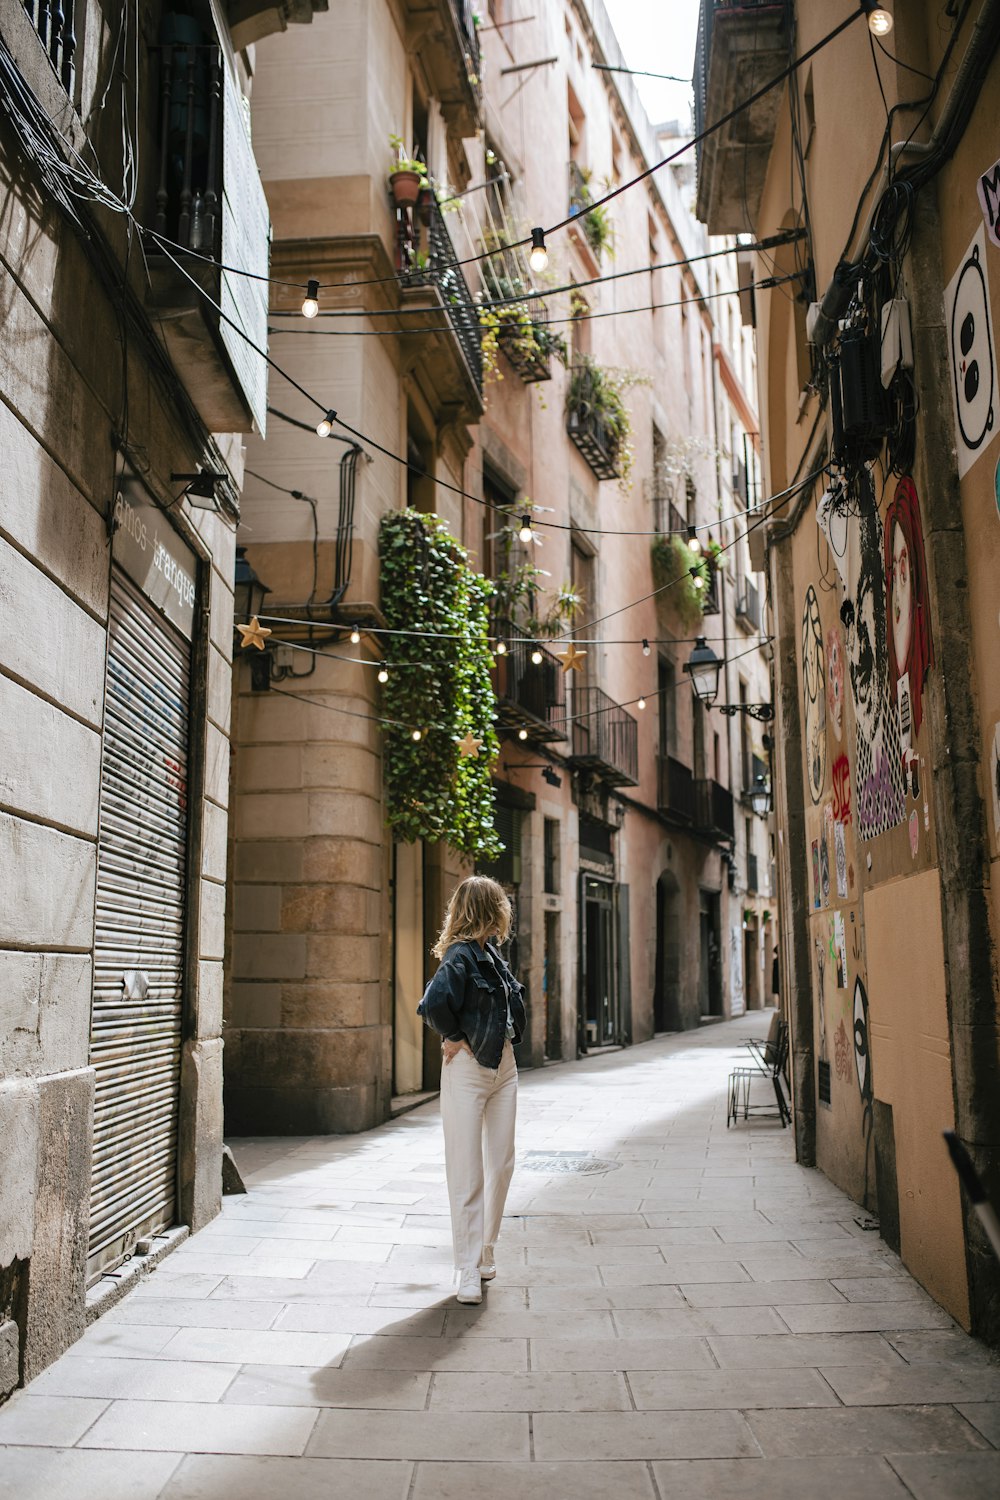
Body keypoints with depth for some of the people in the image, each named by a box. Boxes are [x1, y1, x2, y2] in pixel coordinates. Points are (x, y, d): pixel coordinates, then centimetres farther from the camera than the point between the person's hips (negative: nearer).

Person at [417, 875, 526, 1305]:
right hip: (468, 1070, -8)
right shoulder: (461, 956, -18)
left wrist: (508, 1038, 8)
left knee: (501, 1164, 13)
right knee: (468, 1173, -2)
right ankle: (469, 1269, 5)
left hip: (503, 1065, 8)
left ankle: (484, 1251, 28)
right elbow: (434, 1003, -33)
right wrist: (453, 1038, -16)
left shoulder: (492, 952, 8)